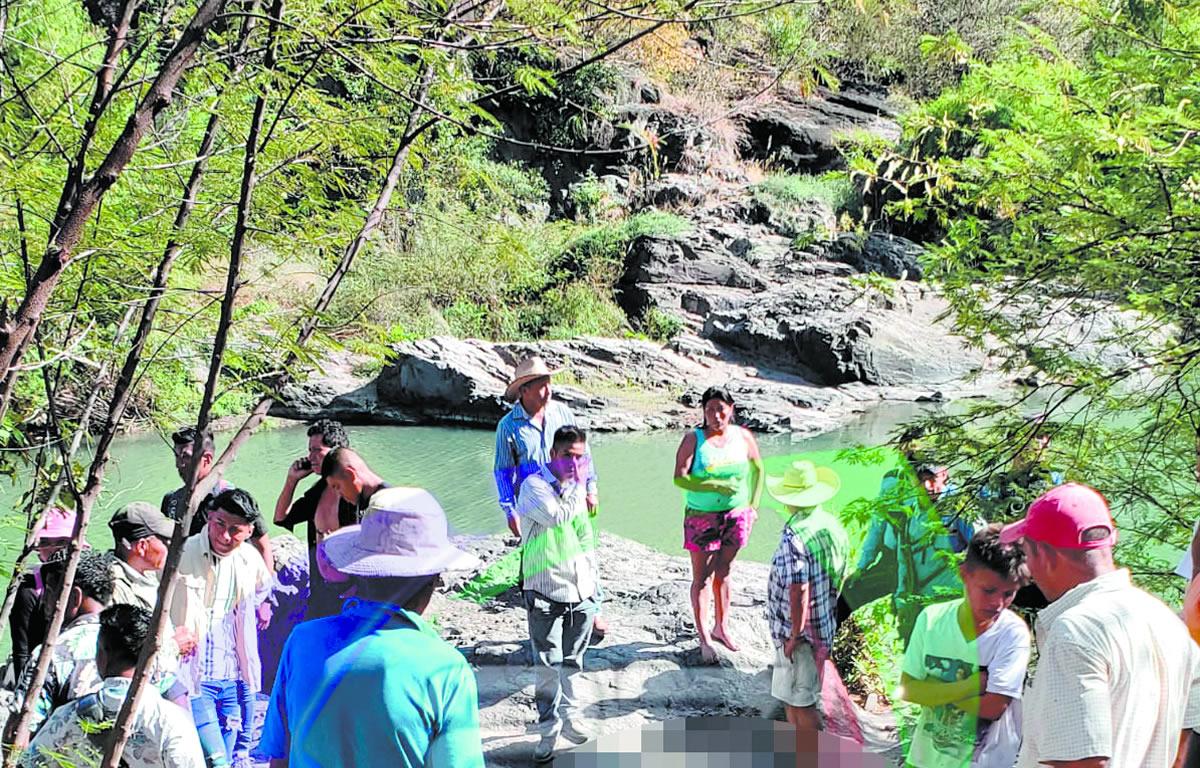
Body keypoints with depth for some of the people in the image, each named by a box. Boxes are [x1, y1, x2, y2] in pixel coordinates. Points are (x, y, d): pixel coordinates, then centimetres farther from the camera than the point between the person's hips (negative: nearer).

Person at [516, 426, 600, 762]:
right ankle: (549, 731, 7)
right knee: (548, 666, -2)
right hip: (546, 593, -5)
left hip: (581, 593, 5)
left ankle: (569, 718, 26)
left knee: (572, 663, 13)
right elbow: (559, 516, -26)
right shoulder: (534, 486, -8)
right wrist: (580, 487, -12)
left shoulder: (576, 488, 11)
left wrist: (592, 583, 18)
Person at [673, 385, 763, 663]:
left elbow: (758, 470, 14)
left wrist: (754, 504, 7)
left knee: (722, 573, 16)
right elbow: (680, 478, -20)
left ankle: (720, 628, 31)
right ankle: (704, 639, 11)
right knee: (701, 578, 3)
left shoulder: (743, 437, -1)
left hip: (736, 515, 3)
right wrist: (717, 486, -29)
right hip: (701, 517, -3)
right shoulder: (693, 439, -11)